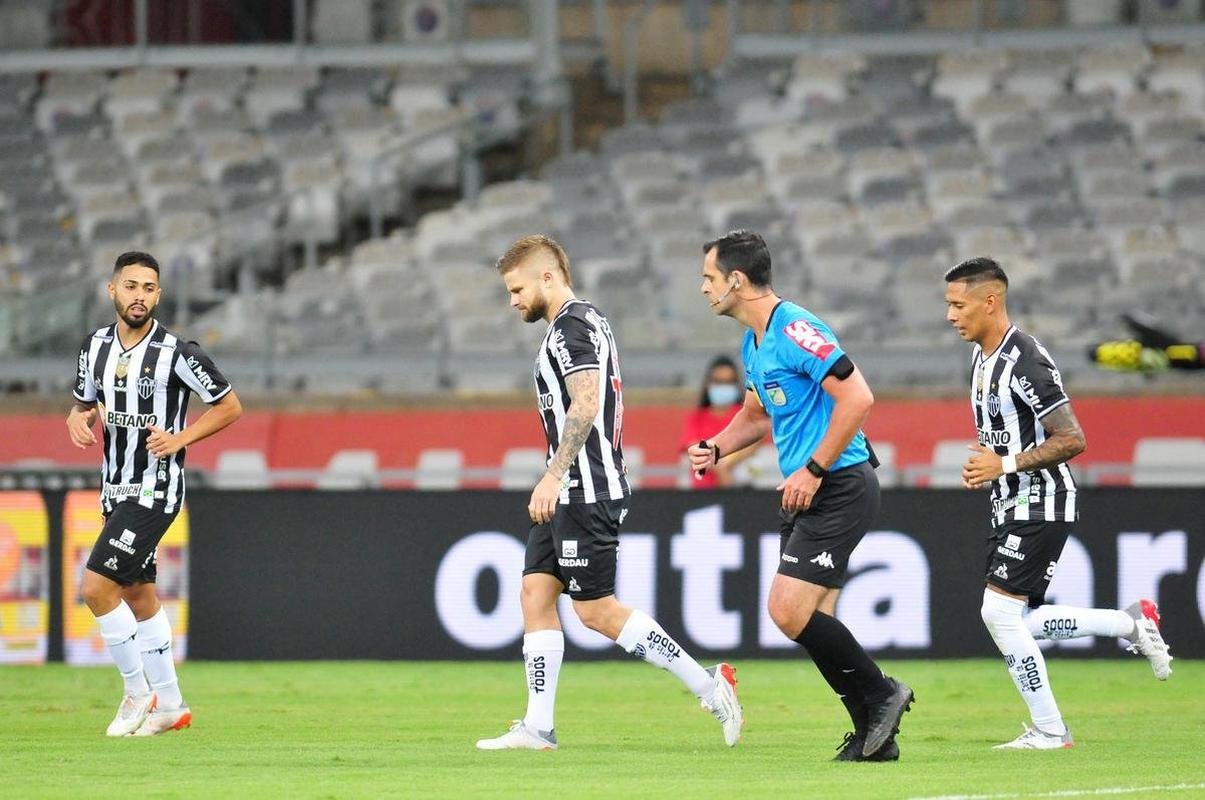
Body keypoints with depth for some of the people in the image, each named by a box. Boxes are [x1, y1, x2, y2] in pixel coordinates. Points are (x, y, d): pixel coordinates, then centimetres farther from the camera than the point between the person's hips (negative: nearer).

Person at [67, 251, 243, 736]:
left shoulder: (177, 353, -14)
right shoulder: (96, 346, 4)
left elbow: (230, 406, -6)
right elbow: (84, 404, 18)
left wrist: (179, 438, -16)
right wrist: (78, 420, -5)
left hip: (155, 490, -7)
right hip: (115, 490, 7)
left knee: (96, 587, -15)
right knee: (137, 594, 12)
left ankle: (137, 691, -1)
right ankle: (169, 705, 22)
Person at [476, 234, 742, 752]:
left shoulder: (572, 326, -13)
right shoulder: (586, 323, 19)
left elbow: (586, 405, -24)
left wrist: (553, 476, -27)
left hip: (586, 491, -11)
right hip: (571, 494, 11)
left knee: (597, 610, -7)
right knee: (535, 593, 5)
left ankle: (708, 685, -3)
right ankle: (538, 727, 2)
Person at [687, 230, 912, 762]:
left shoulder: (795, 330, -16)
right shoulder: (753, 344, 15)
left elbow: (856, 397, -22)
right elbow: (757, 413, 32)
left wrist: (814, 470, -20)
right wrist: (715, 448, 13)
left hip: (838, 489, -10)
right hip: (806, 494, 10)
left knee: (789, 611, -16)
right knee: (812, 623, 5)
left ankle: (880, 694, -1)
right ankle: (875, 735, 9)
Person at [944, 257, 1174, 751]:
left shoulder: (1025, 360, -19)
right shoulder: (983, 358, 11)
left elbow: (1072, 440, -22)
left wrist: (1006, 464, -22)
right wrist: (982, 465, 6)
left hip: (1041, 504, -10)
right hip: (1012, 506, 10)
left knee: (1000, 610, -14)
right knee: (1014, 621, 9)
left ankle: (1049, 730, -6)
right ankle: (1133, 622, 22)